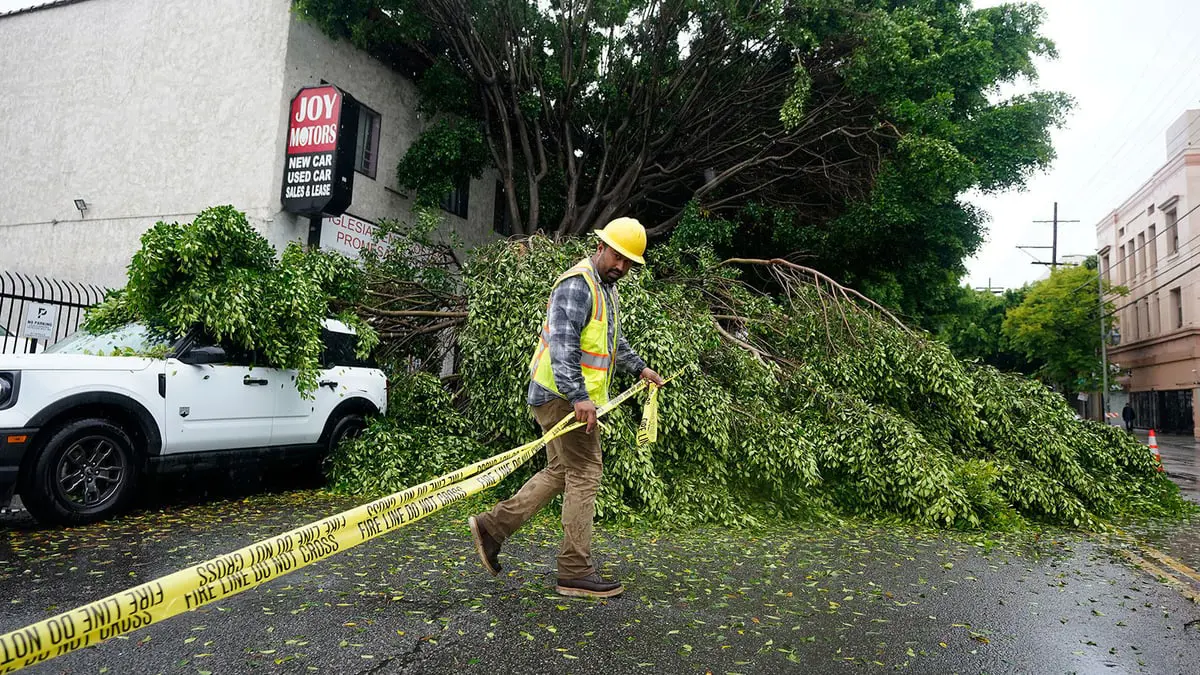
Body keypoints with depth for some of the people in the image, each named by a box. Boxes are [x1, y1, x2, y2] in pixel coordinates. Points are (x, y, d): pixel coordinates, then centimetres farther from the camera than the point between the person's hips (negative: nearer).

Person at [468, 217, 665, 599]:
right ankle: (575, 573, 0)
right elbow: (562, 344, -25)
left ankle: (492, 526, 20)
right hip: (563, 395, -10)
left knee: (560, 473, 14)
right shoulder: (577, 285, -14)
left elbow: (612, 340, 35)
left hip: (569, 397, 10)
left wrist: (639, 368, 38)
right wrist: (578, 396, -33)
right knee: (585, 474, -7)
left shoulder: (607, 288, 20)